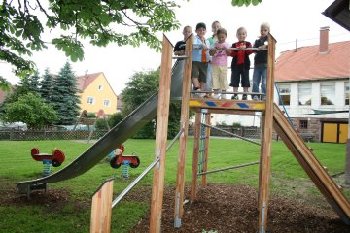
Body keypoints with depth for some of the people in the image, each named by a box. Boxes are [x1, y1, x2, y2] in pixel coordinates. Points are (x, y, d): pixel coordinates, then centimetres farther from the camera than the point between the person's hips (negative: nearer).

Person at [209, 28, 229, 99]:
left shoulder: (227, 44, 5)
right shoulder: (215, 44, 6)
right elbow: (211, 53, 1)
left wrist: (225, 48, -19)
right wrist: (215, 49, -15)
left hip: (223, 64, -1)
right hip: (215, 64, 1)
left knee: (223, 78, 1)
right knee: (215, 77, -1)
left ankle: (223, 93, 9)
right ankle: (216, 92, 4)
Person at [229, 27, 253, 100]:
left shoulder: (248, 44, 7)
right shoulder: (234, 45, 8)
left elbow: (250, 51, -10)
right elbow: (231, 54, -2)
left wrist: (245, 48, -27)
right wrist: (236, 50, -20)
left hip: (245, 64, -1)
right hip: (235, 64, 1)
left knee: (245, 80, 2)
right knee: (235, 80, 3)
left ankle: (245, 94, 8)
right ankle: (235, 94, 10)